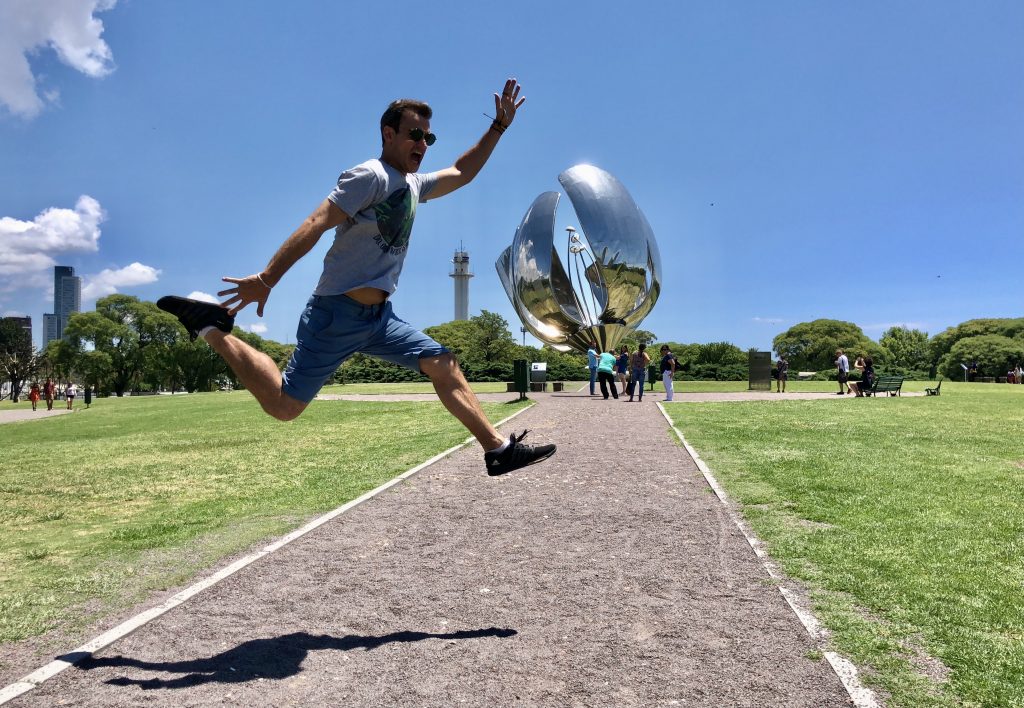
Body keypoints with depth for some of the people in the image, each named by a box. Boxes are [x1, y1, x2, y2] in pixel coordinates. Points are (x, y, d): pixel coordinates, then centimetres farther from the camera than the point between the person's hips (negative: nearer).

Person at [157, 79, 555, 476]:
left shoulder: (414, 185, 17)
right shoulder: (370, 176, -10)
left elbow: (461, 174, 31)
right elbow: (314, 226, -18)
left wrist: (498, 127, 27)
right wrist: (266, 280, -24)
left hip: (379, 316, 8)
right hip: (337, 314, -8)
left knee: (444, 366, 2)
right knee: (283, 406, -7)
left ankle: (499, 450, 6)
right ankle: (212, 329, 8)